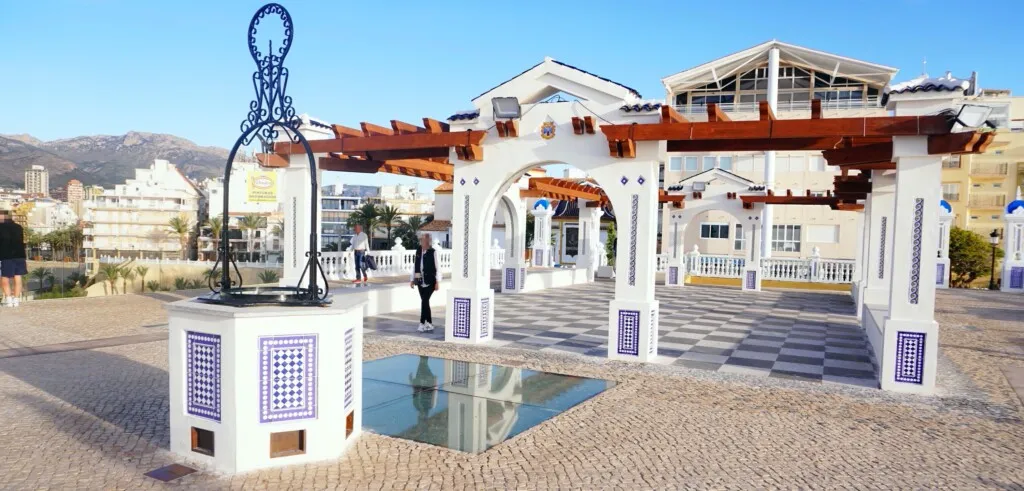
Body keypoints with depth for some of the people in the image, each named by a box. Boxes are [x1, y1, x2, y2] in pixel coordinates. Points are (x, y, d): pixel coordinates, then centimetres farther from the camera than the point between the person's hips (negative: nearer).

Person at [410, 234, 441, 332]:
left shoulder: (432, 252, -9)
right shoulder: (418, 251, 8)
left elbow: (437, 268, -8)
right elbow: (415, 266, 14)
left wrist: (437, 282, -11)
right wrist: (412, 279, 13)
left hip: (430, 281, -6)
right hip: (421, 281, 6)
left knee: (424, 301, -11)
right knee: (425, 302, 9)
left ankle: (422, 323, -4)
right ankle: (429, 324, 17)